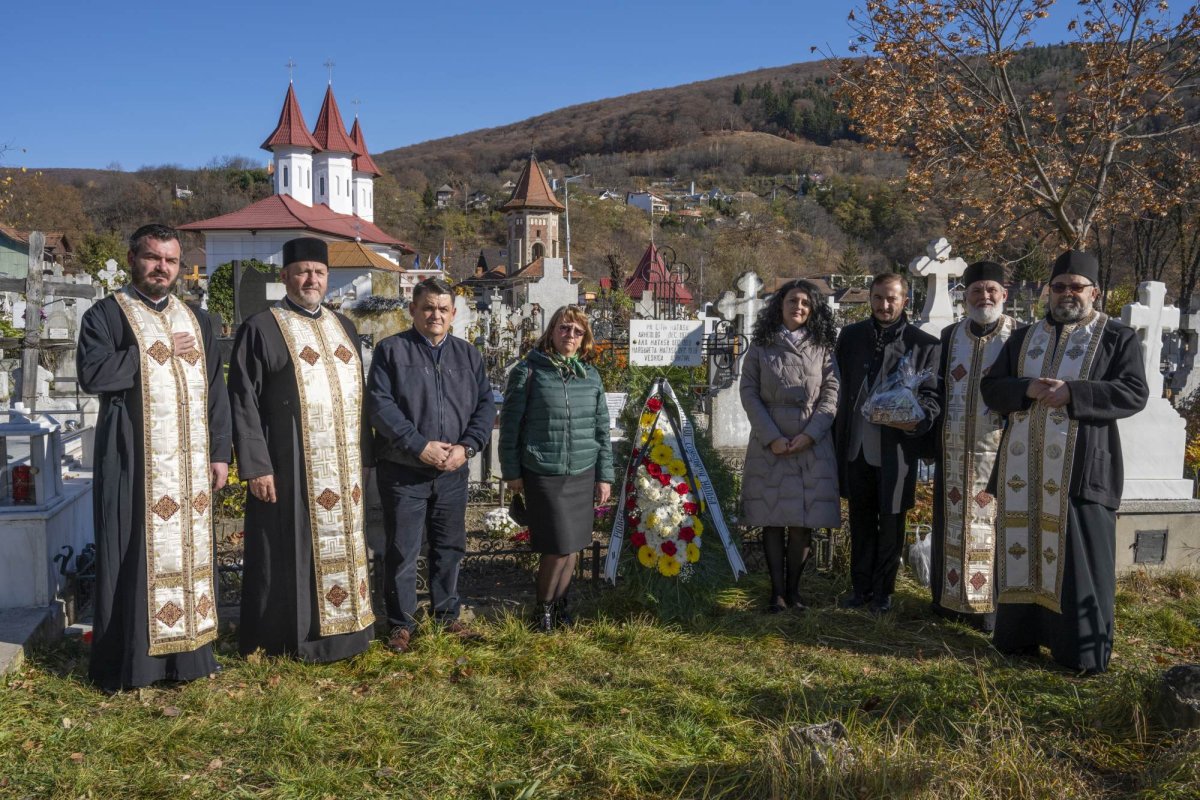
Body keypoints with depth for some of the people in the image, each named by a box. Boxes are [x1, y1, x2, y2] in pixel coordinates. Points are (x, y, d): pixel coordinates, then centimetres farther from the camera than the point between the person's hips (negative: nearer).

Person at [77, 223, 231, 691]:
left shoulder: (196, 320, 15)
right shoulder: (107, 314, 1)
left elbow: (214, 390, 13)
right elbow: (92, 374, -16)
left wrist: (219, 452, 6)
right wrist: (159, 352, -11)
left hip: (189, 461, 5)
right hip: (134, 458, -4)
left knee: (189, 549, 8)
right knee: (135, 553, -1)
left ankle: (188, 649, 18)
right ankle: (128, 661, 8)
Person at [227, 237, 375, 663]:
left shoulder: (343, 327, 14)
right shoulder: (260, 329, -4)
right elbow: (243, 403, -8)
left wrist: (363, 457, 11)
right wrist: (256, 466, -14)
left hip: (343, 466, 6)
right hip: (289, 468, -6)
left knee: (341, 549, 11)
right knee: (289, 552, 2)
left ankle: (339, 631, 24)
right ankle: (285, 640, 15)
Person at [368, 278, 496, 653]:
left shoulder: (468, 355, 10)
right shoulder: (391, 350, -3)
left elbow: (485, 405, 7)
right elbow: (380, 405, -12)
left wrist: (467, 446, -9)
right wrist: (419, 446, -18)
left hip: (453, 471, 4)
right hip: (402, 471, -4)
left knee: (450, 547, 13)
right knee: (403, 550, 3)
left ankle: (447, 616, 27)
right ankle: (402, 624, 16)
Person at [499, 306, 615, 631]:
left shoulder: (591, 375, 7)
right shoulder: (528, 371, -6)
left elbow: (601, 428, 10)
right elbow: (510, 424, -2)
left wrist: (604, 475, 8)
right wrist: (511, 471, -1)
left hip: (583, 474, 4)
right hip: (543, 475, -4)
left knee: (573, 544, 10)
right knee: (558, 546, -4)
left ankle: (560, 600, 31)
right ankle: (545, 607, 20)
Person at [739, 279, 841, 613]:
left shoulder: (822, 348, 8)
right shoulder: (760, 346, 5)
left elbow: (831, 395, 3)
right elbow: (748, 393, 0)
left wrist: (809, 435, -11)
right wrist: (772, 437, -10)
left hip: (812, 444, 1)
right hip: (769, 444, -1)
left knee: (804, 521, 1)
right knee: (773, 519, 0)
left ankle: (793, 588, 11)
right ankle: (777, 591, 6)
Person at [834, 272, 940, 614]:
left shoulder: (923, 344, -4)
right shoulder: (850, 336, 6)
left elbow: (931, 395, -3)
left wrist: (918, 420, -24)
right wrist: (837, 438, 3)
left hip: (895, 451, -3)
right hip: (855, 448, 3)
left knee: (891, 522, 9)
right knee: (860, 521, 14)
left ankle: (882, 590, 24)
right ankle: (860, 586, 27)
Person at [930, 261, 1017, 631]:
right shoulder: (950, 336, 10)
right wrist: (934, 441, 6)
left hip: (996, 449, -4)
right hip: (953, 450, 4)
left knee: (992, 524, 2)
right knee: (951, 523, 11)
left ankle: (992, 606, 11)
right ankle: (950, 598, 22)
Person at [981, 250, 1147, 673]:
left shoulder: (1118, 337, 3)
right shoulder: (1023, 337, 15)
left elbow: (1134, 392, -8)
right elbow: (990, 386, 9)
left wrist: (1072, 393, -19)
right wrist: (1027, 389, -12)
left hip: (1080, 471, -4)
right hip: (1023, 470, 4)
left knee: (1078, 557, 0)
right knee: (1023, 550, 9)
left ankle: (1084, 651, 10)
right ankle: (1019, 635, 21)